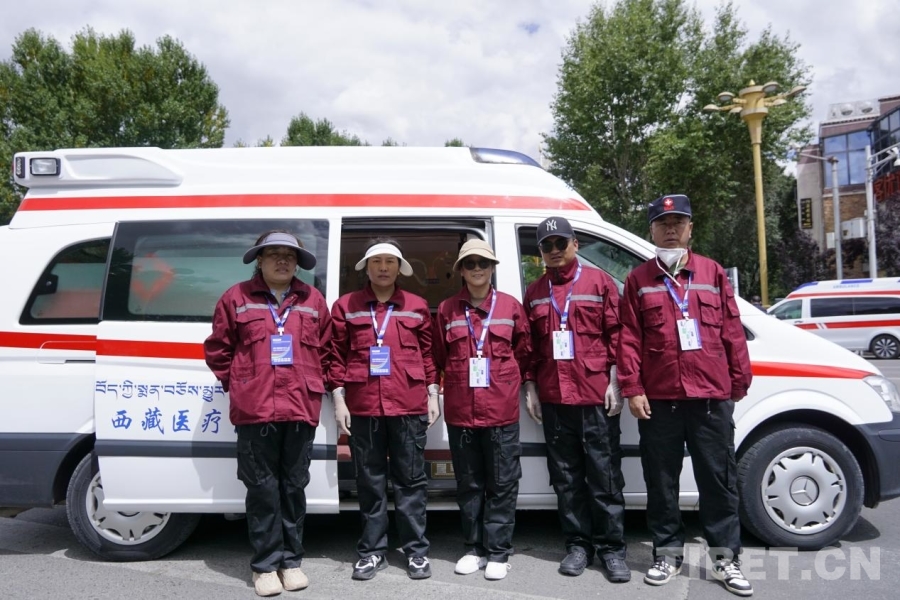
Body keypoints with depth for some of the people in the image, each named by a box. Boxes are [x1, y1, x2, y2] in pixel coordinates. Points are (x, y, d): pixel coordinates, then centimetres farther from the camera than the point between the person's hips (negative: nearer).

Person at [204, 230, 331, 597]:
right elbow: (217, 349, 9)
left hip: (301, 407, 2)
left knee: (294, 486, 11)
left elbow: (326, 349, 16)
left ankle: (291, 560, 24)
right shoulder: (237, 298, 4)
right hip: (254, 409, -2)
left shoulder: (313, 301, 10)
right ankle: (266, 564, 18)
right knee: (263, 487, 5)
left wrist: (314, 383, 9)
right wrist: (236, 383, 5)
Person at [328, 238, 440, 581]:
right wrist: (338, 399, 0)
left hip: (409, 407, 0)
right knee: (370, 482, 9)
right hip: (363, 407, 0)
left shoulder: (417, 307, 9)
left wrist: (433, 395, 7)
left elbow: (428, 354, 11)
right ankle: (372, 550, 22)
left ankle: (416, 550, 19)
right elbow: (336, 355, 5)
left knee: (411, 480, 7)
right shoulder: (346, 306, 6)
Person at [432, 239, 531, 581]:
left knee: (502, 483, 4)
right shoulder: (447, 310, 3)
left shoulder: (511, 306, 2)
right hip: (460, 410, 1)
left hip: (501, 409, -1)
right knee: (469, 483, 12)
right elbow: (439, 357, 9)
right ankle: (474, 548, 25)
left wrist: (506, 382, 10)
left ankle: (498, 552, 16)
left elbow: (524, 351, 9)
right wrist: (458, 382, 8)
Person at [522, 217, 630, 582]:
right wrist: (530, 387, 9)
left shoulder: (599, 282, 2)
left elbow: (616, 334, -1)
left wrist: (615, 381, -7)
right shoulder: (534, 293, 12)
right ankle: (578, 544, 22)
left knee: (604, 476, 2)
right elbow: (529, 346, 14)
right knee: (567, 478, 10)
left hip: (597, 395, -3)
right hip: (554, 399, 4)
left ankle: (611, 548, 14)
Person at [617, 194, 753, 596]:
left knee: (719, 480, 8)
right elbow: (628, 339, 1)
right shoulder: (638, 280, 5)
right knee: (661, 482, 9)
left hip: (712, 397, 1)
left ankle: (726, 558, 21)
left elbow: (732, 333, 8)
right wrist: (632, 389, -6)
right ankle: (668, 553, 24)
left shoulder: (713, 273, 8)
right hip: (659, 400, 0)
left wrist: (739, 382, 6)